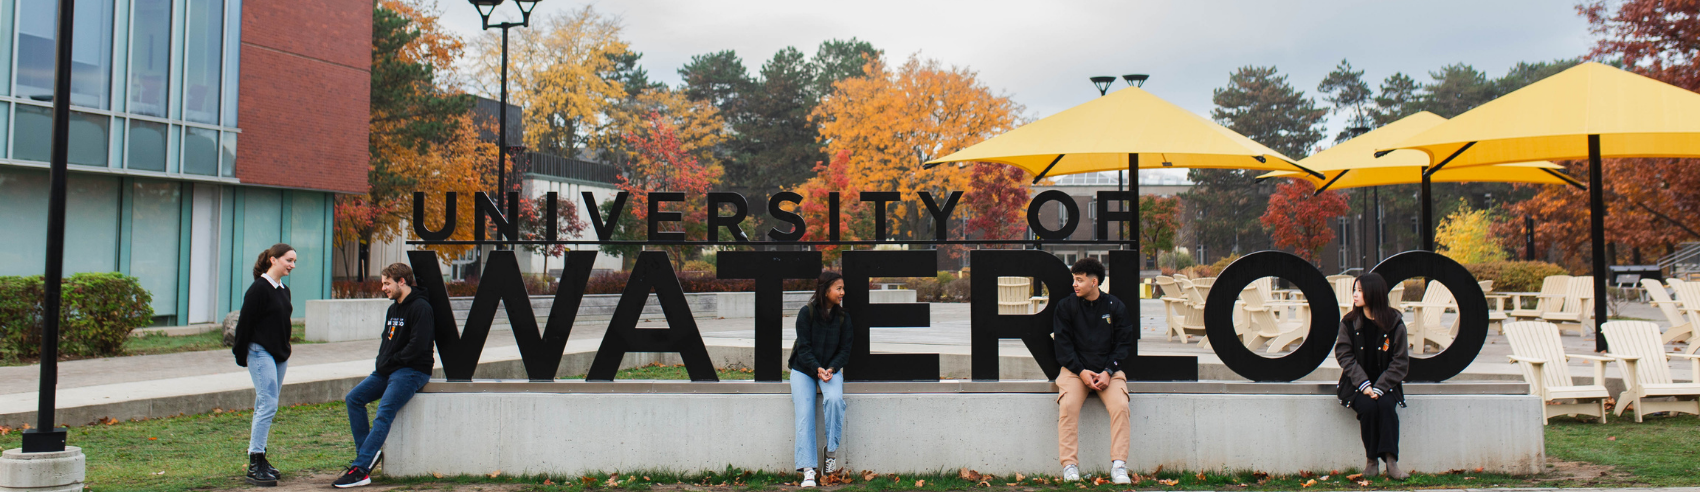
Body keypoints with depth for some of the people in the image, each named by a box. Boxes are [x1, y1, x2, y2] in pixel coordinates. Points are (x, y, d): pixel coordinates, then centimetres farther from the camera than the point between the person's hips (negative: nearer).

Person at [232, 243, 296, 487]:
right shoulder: (259, 288, -11)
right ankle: (254, 466, -10)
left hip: (279, 355, 8)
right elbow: (245, 322, -11)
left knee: (265, 407, 11)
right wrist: (241, 355, -9)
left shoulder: (283, 290, 14)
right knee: (268, 405, -13)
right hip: (260, 353, -8)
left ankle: (259, 459, 17)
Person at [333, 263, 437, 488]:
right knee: (353, 398, 0)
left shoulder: (421, 308, -12)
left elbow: (418, 346, -20)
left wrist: (389, 362, -12)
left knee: (384, 413, -22)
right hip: (388, 370, 10)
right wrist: (381, 363, 4)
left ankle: (360, 469, -27)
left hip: (412, 371, -10)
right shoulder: (393, 309, 18)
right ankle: (368, 452, 0)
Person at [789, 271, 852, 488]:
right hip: (804, 370, -1)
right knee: (804, 415, -19)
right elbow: (803, 347, -8)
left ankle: (832, 452, -15)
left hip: (831, 369, 1)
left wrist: (831, 369, -15)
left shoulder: (843, 317, 2)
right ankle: (807, 470, -21)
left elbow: (845, 349, 2)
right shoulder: (806, 313, -7)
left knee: (835, 399, -31)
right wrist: (817, 369, -21)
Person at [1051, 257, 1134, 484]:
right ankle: (1070, 465, -23)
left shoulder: (1115, 306, 6)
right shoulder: (1066, 306, 4)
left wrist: (1108, 372, -10)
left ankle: (1118, 465, -20)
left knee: (1120, 406, -26)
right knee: (1067, 405, -27)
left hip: (1108, 370, 1)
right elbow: (1062, 343, 1)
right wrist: (1081, 371, -12)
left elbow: (1124, 343, 5)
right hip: (1075, 369, 0)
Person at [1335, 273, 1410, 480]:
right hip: (1357, 383, 0)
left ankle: (1391, 461, -31)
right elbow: (1344, 355, -4)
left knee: (1385, 405, -31)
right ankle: (1371, 460, -16)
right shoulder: (1349, 323, 0)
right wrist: (1364, 384, -17)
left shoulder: (1394, 323, -4)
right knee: (1368, 407, -29)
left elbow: (1400, 361, -4)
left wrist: (1380, 388, -16)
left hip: (1385, 383, 0)